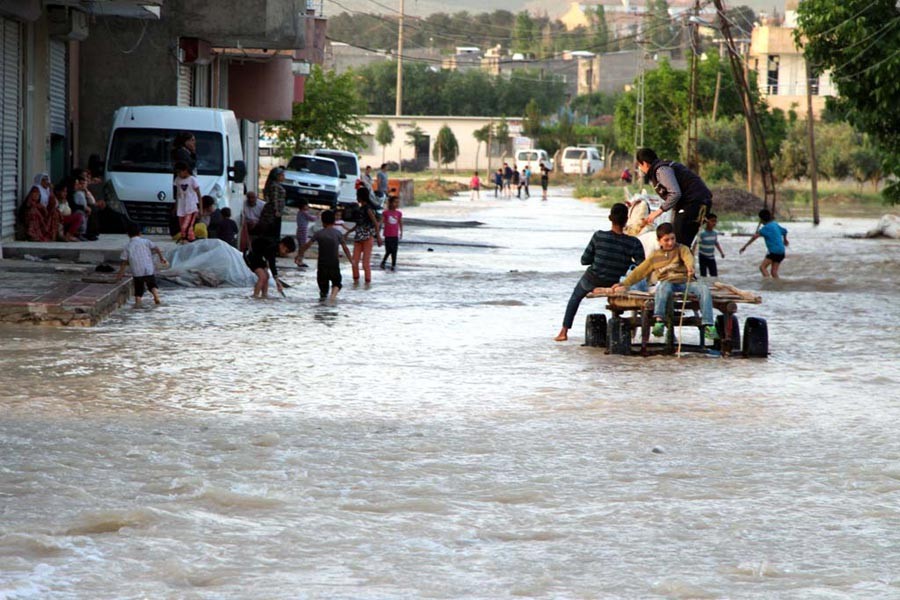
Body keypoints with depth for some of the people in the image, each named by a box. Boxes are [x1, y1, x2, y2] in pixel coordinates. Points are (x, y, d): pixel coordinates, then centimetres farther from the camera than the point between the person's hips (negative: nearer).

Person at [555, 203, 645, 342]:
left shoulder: (599, 236, -19)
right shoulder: (633, 243, -20)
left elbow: (584, 260, -10)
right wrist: (627, 263, 1)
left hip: (593, 281, 0)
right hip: (616, 284, 0)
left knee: (576, 296, 30)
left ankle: (564, 331, 33)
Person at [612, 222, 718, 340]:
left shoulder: (681, 249, 11)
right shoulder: (655, 257, 20)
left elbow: (688, 257, -12)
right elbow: (639, 272, 23)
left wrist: (690, 266, -37)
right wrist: (623, 284, 14)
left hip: (685, 283, 0)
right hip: (668, 283, 0)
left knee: (703, 288, -31)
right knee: (663, 285, -38)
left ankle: (708, 325, -38)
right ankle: (659, 321, -51)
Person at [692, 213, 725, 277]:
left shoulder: (715, 233, -1)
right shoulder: (701, 233, -18)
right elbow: (695, 244, -17)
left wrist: (721, 252, 11)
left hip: (711, 257, 5)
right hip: (703, 257, -5)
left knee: (715, 275, 4)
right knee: (703, 275, -2)